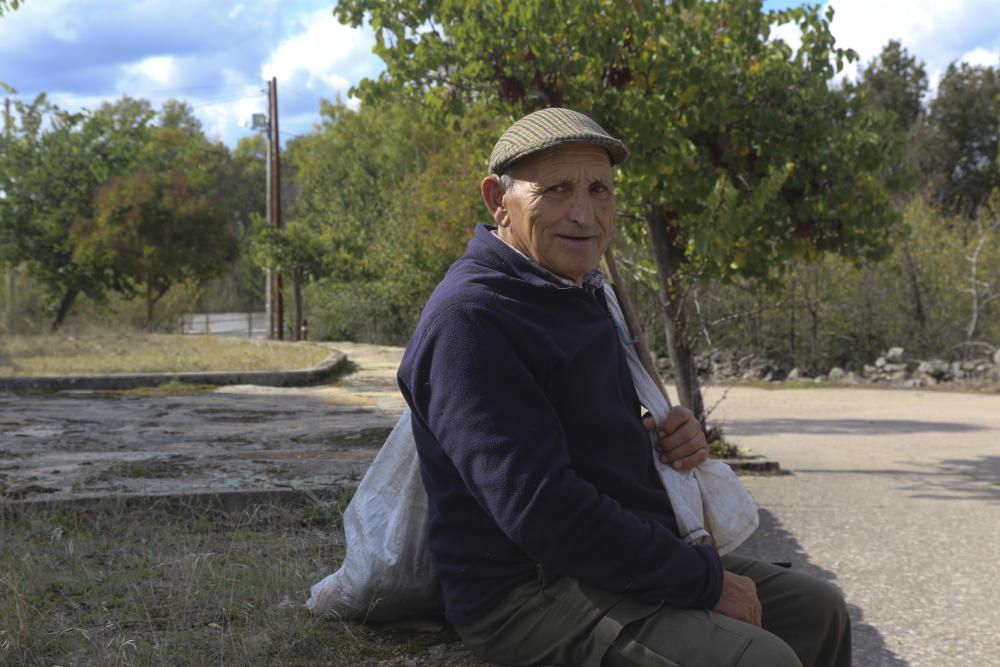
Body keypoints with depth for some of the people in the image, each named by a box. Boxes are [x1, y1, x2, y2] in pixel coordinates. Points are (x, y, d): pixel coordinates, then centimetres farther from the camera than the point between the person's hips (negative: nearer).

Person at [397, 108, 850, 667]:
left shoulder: (578, 296, 14)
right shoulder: (468, 318, -18)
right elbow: (537, 508, -26)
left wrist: (673, 435, 3)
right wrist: (704, 579, -20)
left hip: (619, 565, 10)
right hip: (528, 595, -10)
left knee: (816, 610, 11)